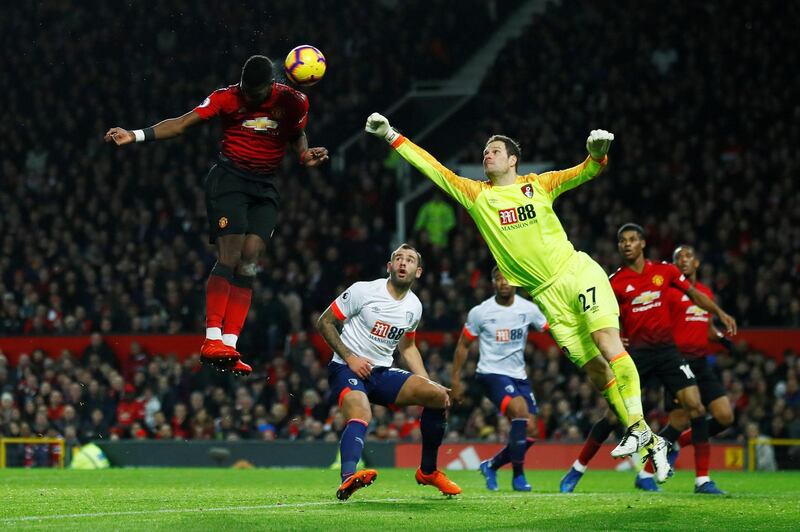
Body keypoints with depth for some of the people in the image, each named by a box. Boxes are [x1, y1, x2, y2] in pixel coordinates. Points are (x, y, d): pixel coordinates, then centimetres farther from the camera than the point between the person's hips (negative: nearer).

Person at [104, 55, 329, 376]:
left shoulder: (293, 102, -2)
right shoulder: (227, 97, -8)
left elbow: (297, 135, 18)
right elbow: (182, 124, -10)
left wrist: (306, 155, -5)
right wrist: (135, 136, -19)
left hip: (265, 188, 3)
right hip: (229, 180, -3)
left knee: (248, 265, -6)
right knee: (229, 259, -17)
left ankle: (229, 347, -9)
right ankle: (212, 341, -20)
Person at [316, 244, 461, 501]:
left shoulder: (414, 306, 9)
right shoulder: (363, 291, -9)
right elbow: (324, 322, -4)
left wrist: (428, 383, 13)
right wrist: (349, 357, -13)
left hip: (383, 372, 6)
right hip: (347, 370, -6)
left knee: (439, 396, -8)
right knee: (360, 415, -37)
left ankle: (428, 471, 8)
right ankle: (348, 477, -60)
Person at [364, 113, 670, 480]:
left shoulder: (539, 185, 5)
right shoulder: (476, 195, 9)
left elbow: (586, 172, 2)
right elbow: (433, 168, 7)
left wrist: (597, 154, -20)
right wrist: (391, 136, 4)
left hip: (577, 272, -2)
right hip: (547, 295, 2)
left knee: (608, 343, -22)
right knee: (593, 368, -3)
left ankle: (638, 427, -21)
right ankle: (651, 444, 0)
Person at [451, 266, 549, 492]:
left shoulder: (528, 309, 0)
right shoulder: (480, 312, -6)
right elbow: (463, 345, 3)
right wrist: (455, 380, 2)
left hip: (519, 375, 5)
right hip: (491, 373, -5)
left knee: (530, 433, 1)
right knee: (520, 410, -28)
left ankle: (491, 466, 23)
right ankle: (518, 476, -17)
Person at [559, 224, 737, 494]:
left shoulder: (665, 271, 4)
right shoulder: (615, 282, -2)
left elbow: (694, 294, 16)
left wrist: (720, 313, 7)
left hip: (666, 350, 2)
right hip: (636, 352, -2)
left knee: (696, 407, -11)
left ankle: (703, 479, -6)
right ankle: (577, 470, 8)